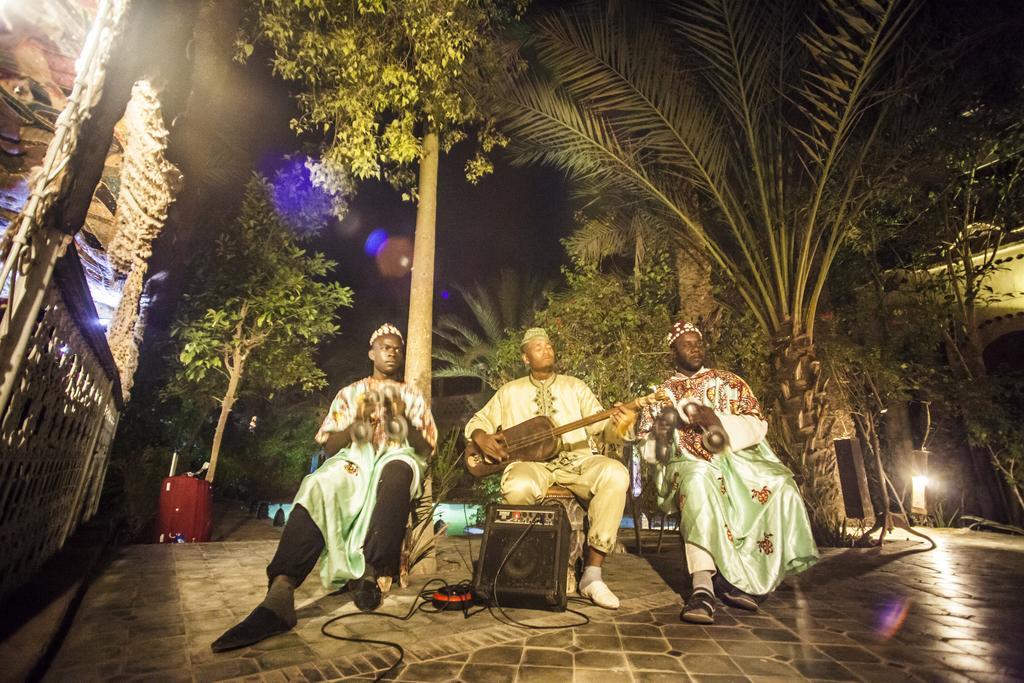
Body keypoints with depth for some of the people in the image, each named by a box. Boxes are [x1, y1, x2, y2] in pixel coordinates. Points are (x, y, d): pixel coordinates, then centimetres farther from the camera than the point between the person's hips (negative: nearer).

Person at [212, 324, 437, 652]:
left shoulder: (412, 395, 20)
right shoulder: (350, 392, 22)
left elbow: (426, 449, 9)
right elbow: (329, 446, 11)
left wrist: (405, 421, -8)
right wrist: (356, 423, -8)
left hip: (398, 459, 0)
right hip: (354, 459, 1)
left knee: (396, 473, -40)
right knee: (319, 487, -35)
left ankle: (369, 573, -38)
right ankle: (280, 594, -46)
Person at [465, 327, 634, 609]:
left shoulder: (575, 386, 17)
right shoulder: (510, 391, 18)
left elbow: (600, 426, 7)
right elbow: (477, 421, 21)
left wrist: (617, 425, -16)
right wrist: (481, 438, -3)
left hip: (577, 460, 1)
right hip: (530, 462, -1)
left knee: (615, 474, -30)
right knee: (519, 487, -37)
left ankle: (592, 573, -21)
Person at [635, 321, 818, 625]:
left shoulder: (727, 381, 16)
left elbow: (757, 425, 3)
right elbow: (647, 449, 10)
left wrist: (718, 421, -15)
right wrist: (659, 433, -14)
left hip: (734, 457, 2)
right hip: (688, 463, -2)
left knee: (780, 485, -28)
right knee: (698, 480, -38)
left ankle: (739, 578, -19)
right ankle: (703, 586, -42)